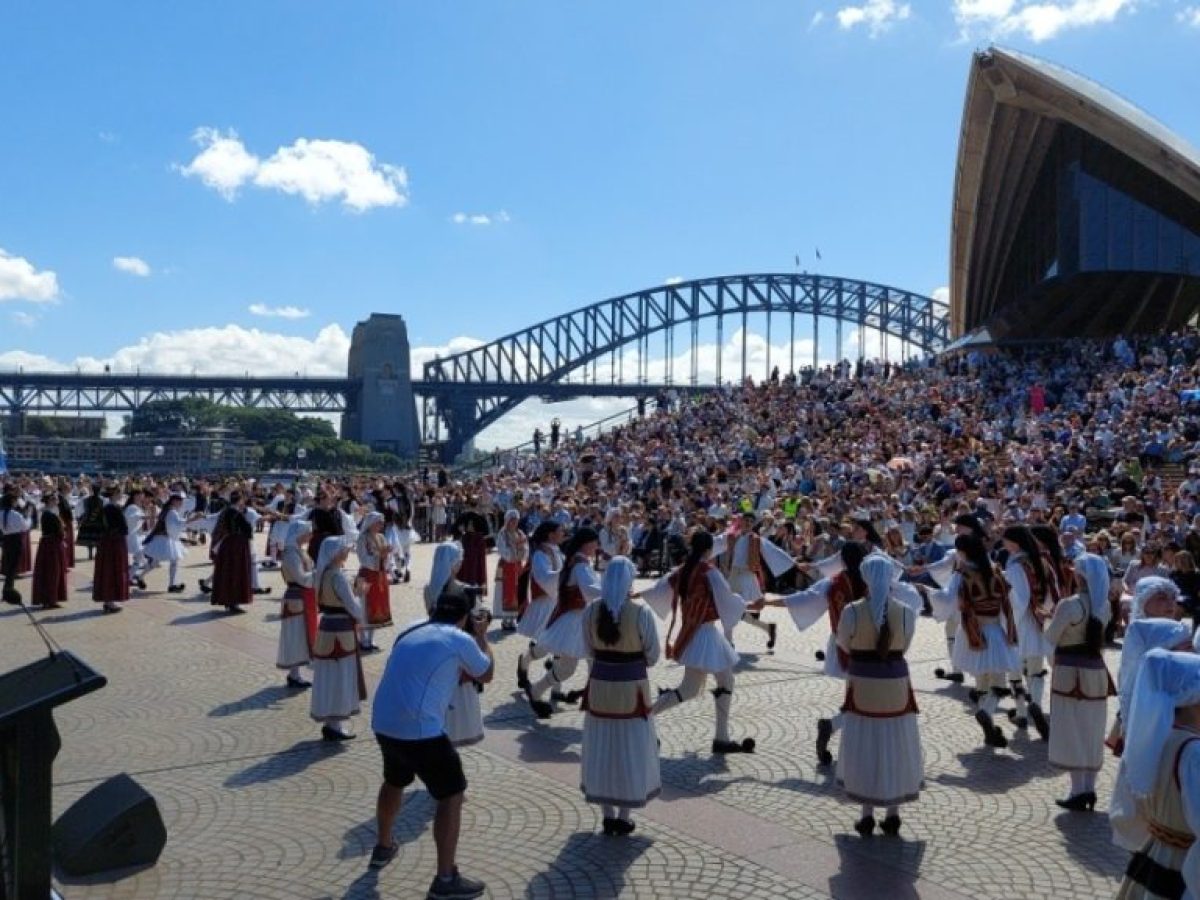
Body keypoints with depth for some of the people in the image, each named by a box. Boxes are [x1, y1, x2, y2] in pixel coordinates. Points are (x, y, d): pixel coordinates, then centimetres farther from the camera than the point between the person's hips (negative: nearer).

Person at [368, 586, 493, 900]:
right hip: (419, 730, -8)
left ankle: (383, 847, 50)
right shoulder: (461, 640, -6)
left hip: (383, 723, 8)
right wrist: (482, 637, 22)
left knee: (394, 782, 32)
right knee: (452, 795, 4)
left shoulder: (411, 630, 14)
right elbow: (486, 675, 11)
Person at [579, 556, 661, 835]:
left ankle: (608, 815, 24)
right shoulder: (642, 613, -15)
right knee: (630, 749, 11)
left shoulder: (591, 612, -7)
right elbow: (652, 656, -7)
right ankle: (623, 818, 20)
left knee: (602, 748, 15)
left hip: (600, 685, 3)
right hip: (632, 688, -3)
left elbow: (590, 651, 0)